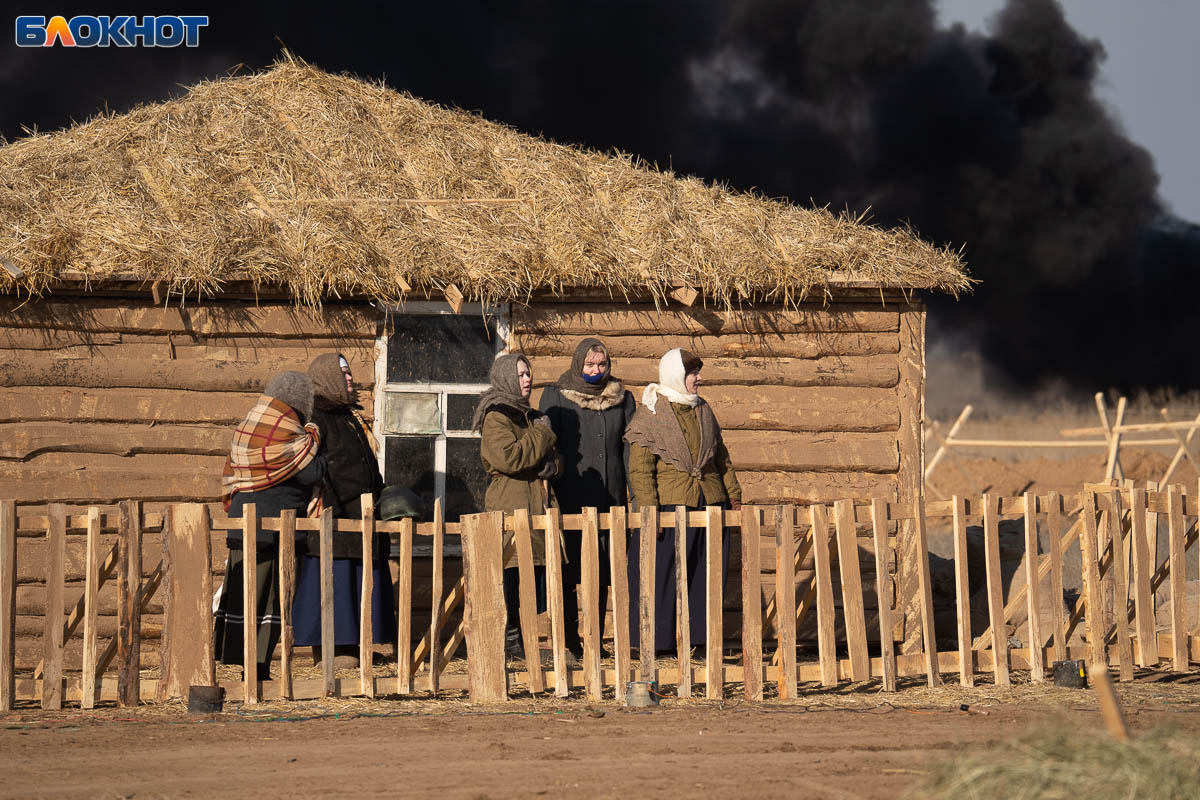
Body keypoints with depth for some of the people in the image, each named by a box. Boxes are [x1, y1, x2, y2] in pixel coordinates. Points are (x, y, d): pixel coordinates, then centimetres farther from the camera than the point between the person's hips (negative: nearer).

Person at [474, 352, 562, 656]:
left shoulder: (530, 416, 22)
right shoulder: (496, 417, -5)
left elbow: (555, 460, 25)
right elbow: (508, 457, -20)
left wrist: (550, 466, 0)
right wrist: (542, 434, -9)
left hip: (535, 504, 9)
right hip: (509, 507, -9)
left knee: (536, 572, 5)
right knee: (512, 572, -12)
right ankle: (508, 639, -11)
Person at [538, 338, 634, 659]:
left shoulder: (622, 398, 12)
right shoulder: (556, 397, 3)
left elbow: (629, 446, 12)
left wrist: (633, 489, 1)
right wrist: (551, 496, -8)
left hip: (610, 497, 3)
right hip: (570, 498, -3)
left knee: (603, 572, 5)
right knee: (569, 569, -3)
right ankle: (568, 641, 2)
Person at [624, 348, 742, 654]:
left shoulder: (703, 411, 14)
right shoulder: (650, 416, -5)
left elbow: (721, 457, 22)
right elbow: (640, 470, -9)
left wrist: (733, 494, 17)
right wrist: (649, 510, -17)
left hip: (709, 502, 6)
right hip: (669, 503, -6)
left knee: (707, 576, 5)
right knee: (664, 574, -4)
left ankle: (699, 637, 12)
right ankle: (658, 641, 2)